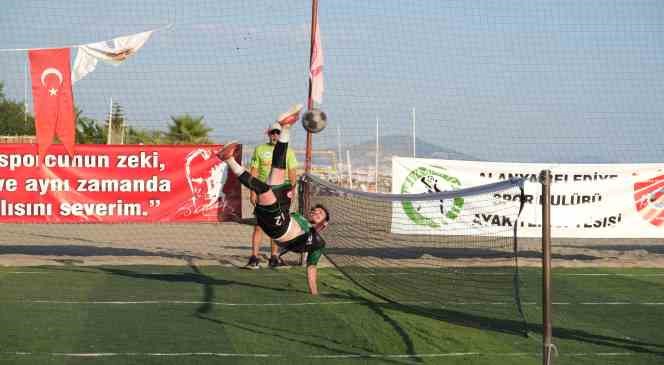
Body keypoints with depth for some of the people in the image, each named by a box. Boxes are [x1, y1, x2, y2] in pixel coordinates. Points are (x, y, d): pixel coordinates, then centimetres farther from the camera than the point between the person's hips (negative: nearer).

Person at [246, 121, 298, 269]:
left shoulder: (288, 151, 11)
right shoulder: (259, 150, 10)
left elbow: (292, 172, 7)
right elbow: (254, 172, 7)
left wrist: (292, 187, -10)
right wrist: (253, 192, -3)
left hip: (282, 190, 1)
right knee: (259, 225, -8)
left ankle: (274, 256, 10)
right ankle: (254, 258, -10)